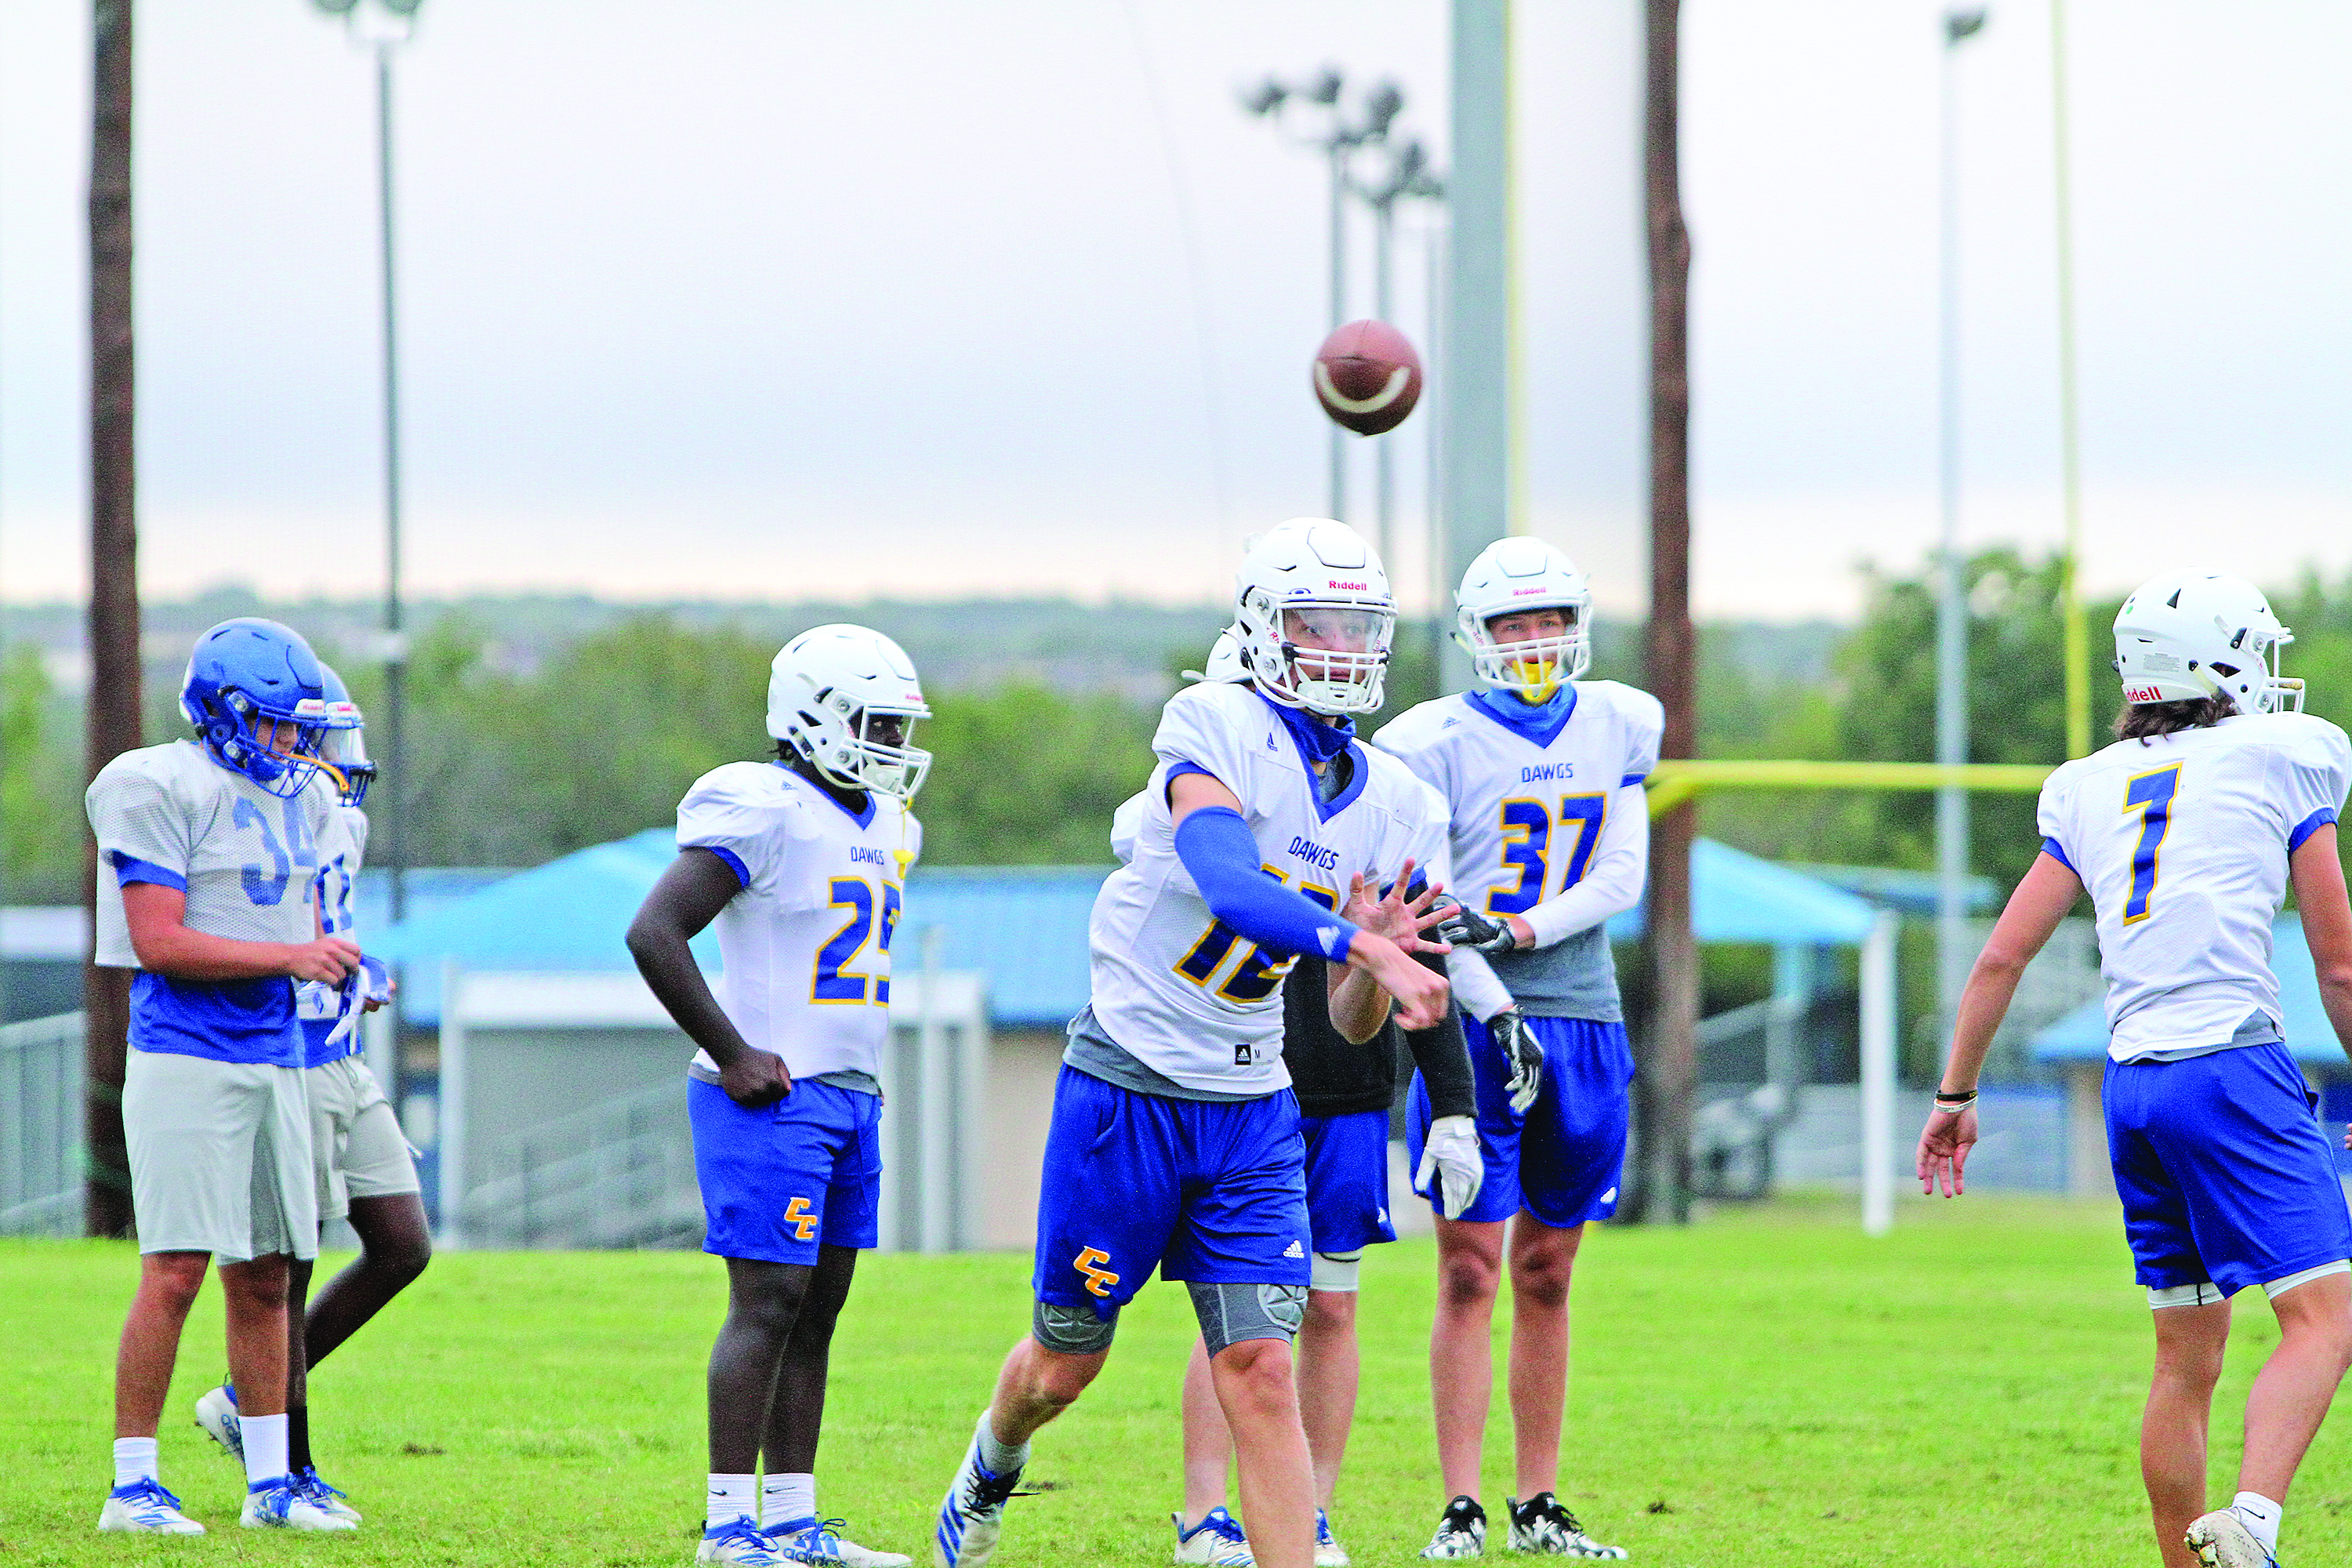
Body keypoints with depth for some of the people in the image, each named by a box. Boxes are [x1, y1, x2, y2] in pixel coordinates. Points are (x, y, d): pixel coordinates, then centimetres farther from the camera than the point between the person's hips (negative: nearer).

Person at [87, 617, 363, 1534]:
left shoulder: (295, 800, 14)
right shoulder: (169, 792, -11)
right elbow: (159, 943, -17)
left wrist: (331, 959, 1)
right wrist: (287, 958, -19)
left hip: (272, 1061, 8)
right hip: (186, 1058, -8)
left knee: (264, 1277, 10)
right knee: (176, 1271, -11)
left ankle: (269, 1483, 16)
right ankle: (132, 1485, -7)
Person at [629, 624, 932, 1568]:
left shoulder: (884, 828, 15)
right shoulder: (766, 813, -14)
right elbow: (653, 933, -20)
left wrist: (855, 1072, 17)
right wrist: (732, 1055, -17)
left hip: (849, 1097, 9)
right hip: (774, 1096, -9)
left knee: (818, 1310, 9)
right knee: (768, 1303, -10)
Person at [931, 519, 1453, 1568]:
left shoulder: (1385, 802, 5)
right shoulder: (1215, 727, -13)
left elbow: (1352, 1023, 8)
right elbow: (1228, 885, -32)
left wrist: (1372, 955, -14)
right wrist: (1370, 951, -40)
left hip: (1253, 1113, 4)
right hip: (1128, 1088, -4)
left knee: (1259, 1374, -8)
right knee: (1066, 1366, 12)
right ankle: (991, 1470, 44)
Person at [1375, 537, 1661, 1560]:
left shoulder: (1616, 728, 10)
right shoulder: (1439, 742, -3)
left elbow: (1621, 879, 3)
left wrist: (1517, 928, -12)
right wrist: (1495, 1011, -17)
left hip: (1584, 1025, 4)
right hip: (1476, 1023, -4)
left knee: (1547, 1274, 9)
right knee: (1471, 1268, -8)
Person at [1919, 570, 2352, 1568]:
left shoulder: (2093, 788, 17)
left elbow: (2002, 957, 14)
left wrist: (1955, 1095, 22)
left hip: (2130, 1081, 6)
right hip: (2233, 1067, -6)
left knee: (2187, 1358, 13)